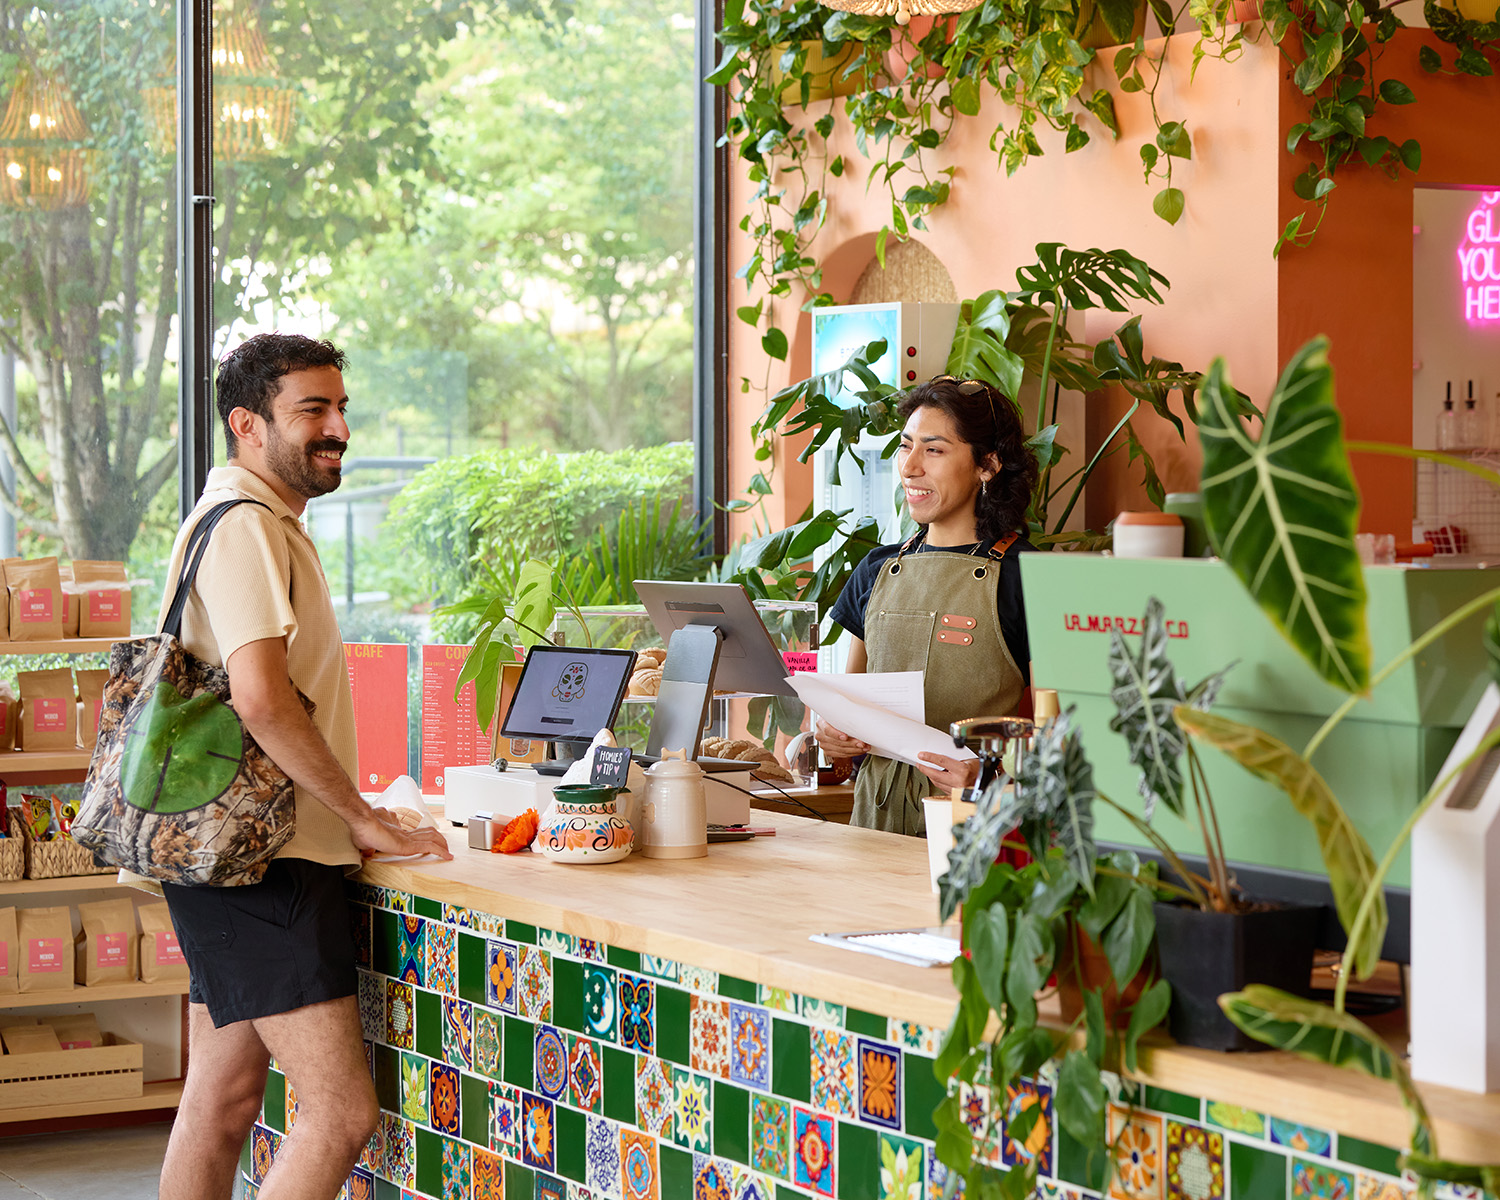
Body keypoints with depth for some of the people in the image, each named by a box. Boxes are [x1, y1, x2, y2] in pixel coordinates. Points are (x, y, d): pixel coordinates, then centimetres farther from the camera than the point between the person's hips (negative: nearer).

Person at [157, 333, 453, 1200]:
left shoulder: (269, 523, 21)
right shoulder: (246, 525, -14)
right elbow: (261, 699, -24)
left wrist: (346, 818, 20)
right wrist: (366, 818, -15)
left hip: (227, 858, 11)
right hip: (263, 864, -11)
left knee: (221, 1103, 12)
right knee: (343, 1112, -13)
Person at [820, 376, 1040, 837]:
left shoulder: (1023, 575, -1)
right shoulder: (878, 570, 16)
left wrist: (987, 773, -21)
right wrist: (832, 732, 3)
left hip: (976, 817, -4)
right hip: (876, 810, 5)